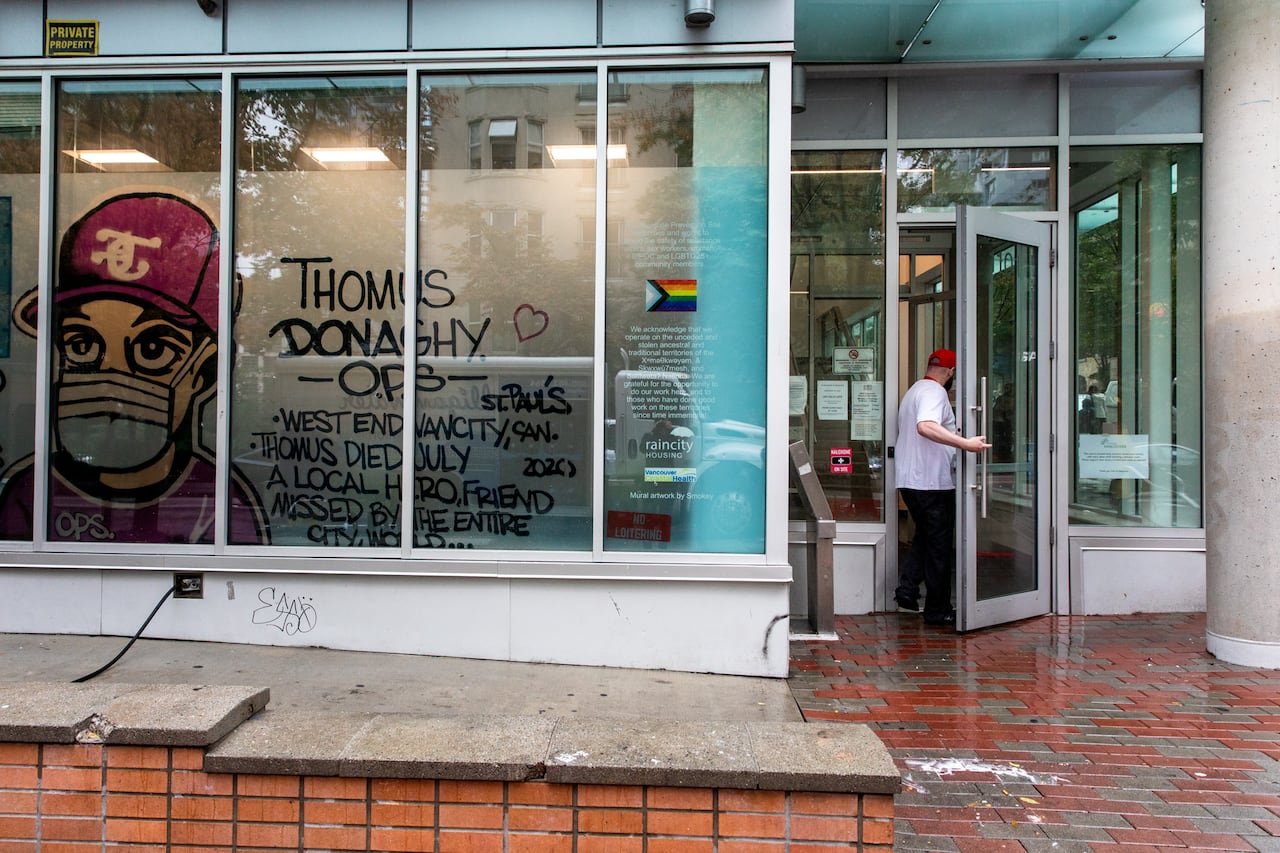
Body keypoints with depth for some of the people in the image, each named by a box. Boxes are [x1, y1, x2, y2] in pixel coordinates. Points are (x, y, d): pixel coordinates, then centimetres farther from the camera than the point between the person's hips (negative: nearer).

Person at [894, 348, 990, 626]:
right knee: (939, 545, 1)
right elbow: (926, 427, -33)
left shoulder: (914, 390, 18)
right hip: (932, 482, -9)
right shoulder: (935, 392, -13)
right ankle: (938, 611, 9)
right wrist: (965, 443, -37)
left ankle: (907, 586, 10)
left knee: (925, 537, 21)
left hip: (909, 480, 9)